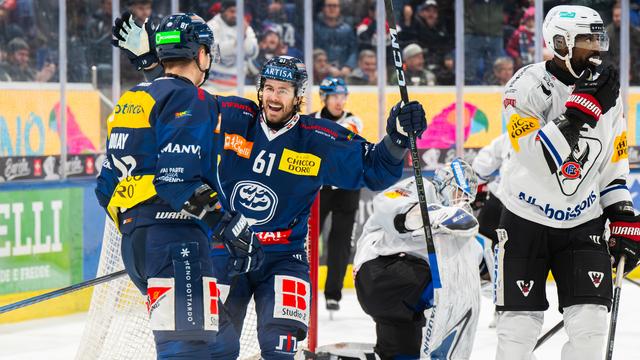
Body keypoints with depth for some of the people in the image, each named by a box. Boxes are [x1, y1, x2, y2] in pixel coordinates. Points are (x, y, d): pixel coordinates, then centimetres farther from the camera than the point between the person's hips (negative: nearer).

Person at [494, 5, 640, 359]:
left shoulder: (608, 93, 1)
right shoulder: (528, 85, -17)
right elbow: (542, 159, -30)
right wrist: (583, 107, -34)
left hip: (583, 221, 4)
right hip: (526, 220, -4)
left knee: (590, 321, -6)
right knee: (520, 324, -2)